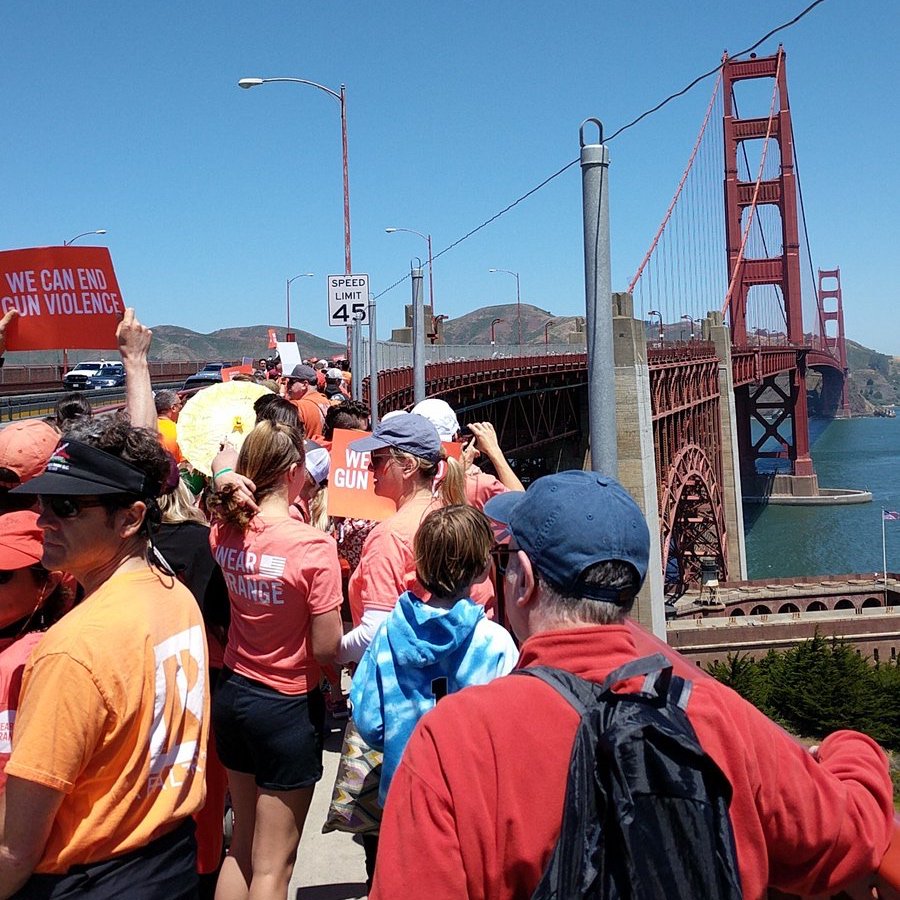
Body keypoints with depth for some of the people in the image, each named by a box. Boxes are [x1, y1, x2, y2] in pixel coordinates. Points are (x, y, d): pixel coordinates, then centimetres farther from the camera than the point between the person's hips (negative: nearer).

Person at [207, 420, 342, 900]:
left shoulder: (224, 532, -6)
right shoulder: (313, 546, -23)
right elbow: (326, 647, -19)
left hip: (232, 693, 7)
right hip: (287, 705, -6)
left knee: (242, 847, 24)